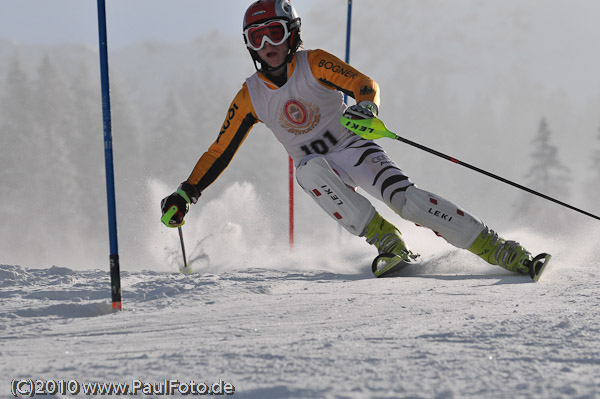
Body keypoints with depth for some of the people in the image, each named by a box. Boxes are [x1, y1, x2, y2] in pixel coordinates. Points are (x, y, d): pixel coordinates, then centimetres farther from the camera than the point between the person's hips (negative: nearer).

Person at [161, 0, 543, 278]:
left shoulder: (314, 63, -10)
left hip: (353, 147, -2)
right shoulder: (250, 97, -1)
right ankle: (387, 240, -30)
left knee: (405, 196, -26)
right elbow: (220, 151, 5)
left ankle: (499, 249, -27)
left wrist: (366, 106, -44)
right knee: (311, 170, -35)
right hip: (315, 164, 2)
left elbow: (364, 83, -21)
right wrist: (186, 193, -1)